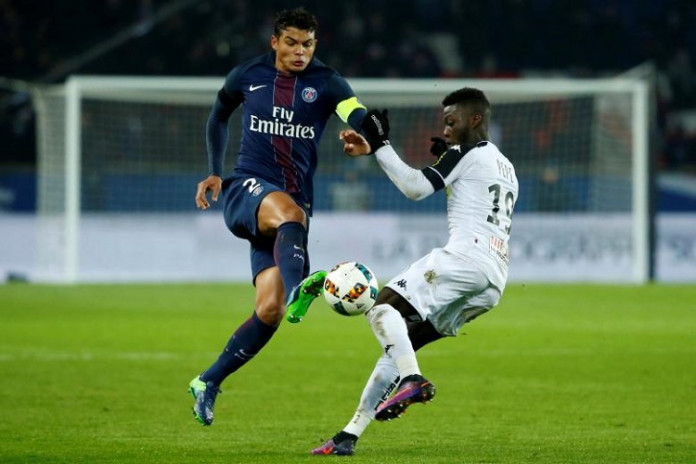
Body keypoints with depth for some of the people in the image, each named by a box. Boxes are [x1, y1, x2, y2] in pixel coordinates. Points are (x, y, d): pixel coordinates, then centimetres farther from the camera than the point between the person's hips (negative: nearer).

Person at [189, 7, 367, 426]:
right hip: (246, 188, -2)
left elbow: (359, 116, -20)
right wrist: (215, 172, 18)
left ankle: (208, 383, 6)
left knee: (270, 309, -9)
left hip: (292, 208, 2)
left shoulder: (325, 83, 1)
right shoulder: (247, 76, 6)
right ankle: (296, 291, -68)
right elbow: (219, 116, 27)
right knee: (289, 210, -39)